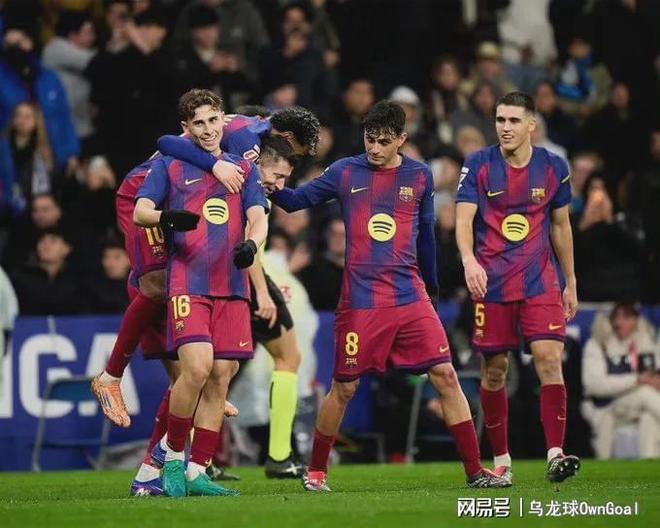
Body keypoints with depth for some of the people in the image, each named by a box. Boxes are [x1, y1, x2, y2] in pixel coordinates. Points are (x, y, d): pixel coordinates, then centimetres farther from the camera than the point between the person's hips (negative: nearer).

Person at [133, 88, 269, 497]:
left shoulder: (245, 169, 18)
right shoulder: (169, 165, 9)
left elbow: (258, 217, 7)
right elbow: (140, 211, -1)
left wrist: (251, 243, -16)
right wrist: (167, 217, -24)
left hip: (232, 287, 4)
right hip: (188, 283, -4)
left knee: (221, 376, -2)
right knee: (197, 366, -20)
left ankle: (196, 473, 3)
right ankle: (173, 455, -3)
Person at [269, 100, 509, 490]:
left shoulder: (420, 176, 8)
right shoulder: (346, 173, 2)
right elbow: (296, 201, 6)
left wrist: (432, 286, 25)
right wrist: (272, 188, -15)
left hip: (410, 297, 2)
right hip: (361, 301, -2)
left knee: (446, 376, -5)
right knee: (344, 388, 2)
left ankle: (475, 470, 0)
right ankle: (316, 471, 20)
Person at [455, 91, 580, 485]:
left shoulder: (553, 168, 4)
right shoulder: (478, 165, -2)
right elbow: (463, 220, -9)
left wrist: (571, 283, 17)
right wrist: (469, 261, -29)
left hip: (541, 281, 1)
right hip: (492, 284, -1)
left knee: (550, 359, -15)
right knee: (494, 371, 4)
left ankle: (556, 454, -17)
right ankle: (500, 459, 16)